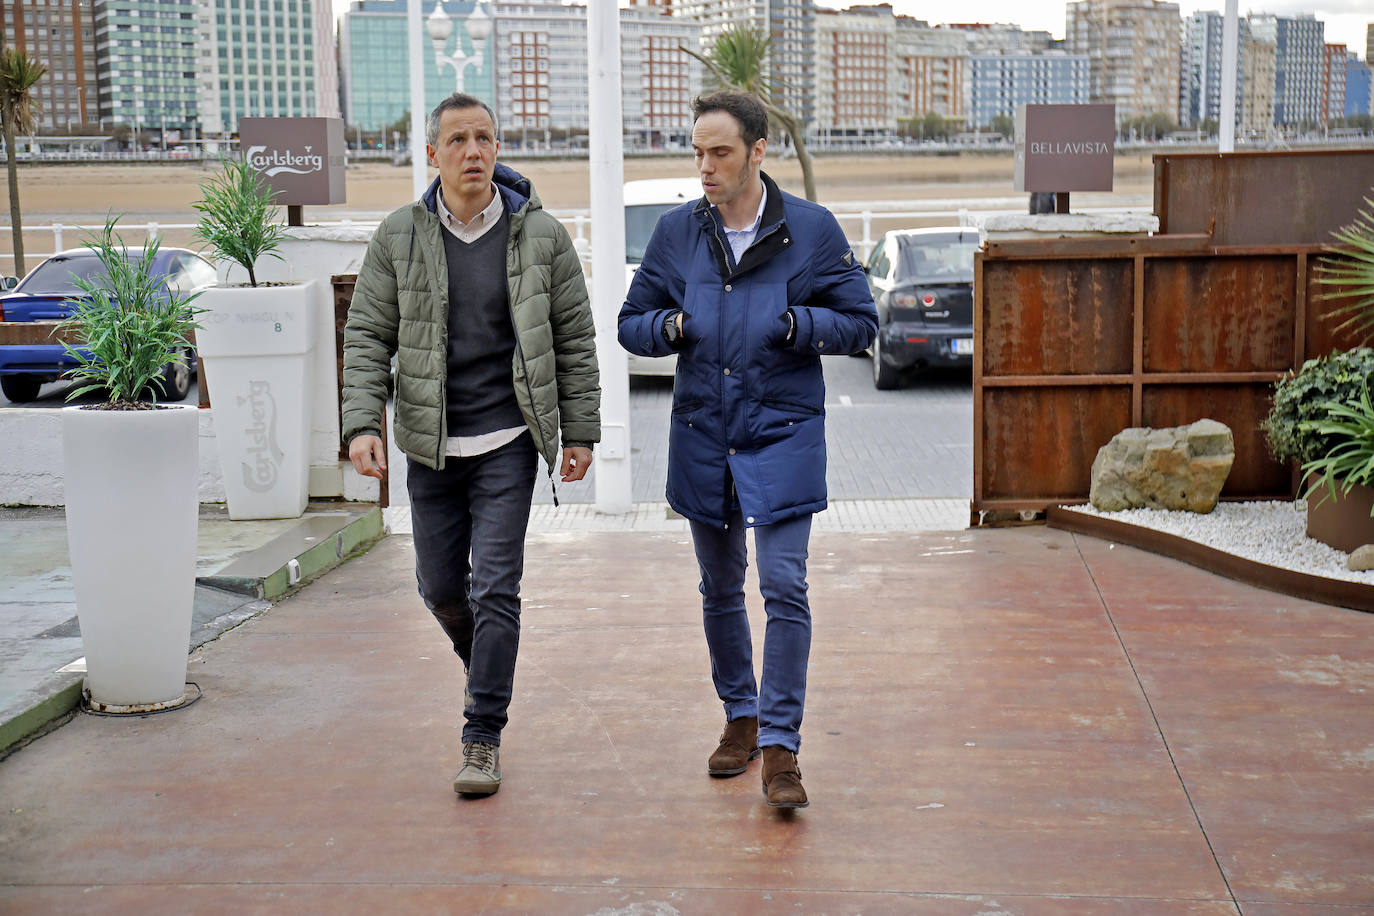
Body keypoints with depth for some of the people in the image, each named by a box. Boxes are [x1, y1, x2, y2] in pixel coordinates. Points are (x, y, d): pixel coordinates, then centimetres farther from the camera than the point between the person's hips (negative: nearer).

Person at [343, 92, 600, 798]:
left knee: (494, 587, -7)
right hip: (431, 445, 2)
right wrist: (361, 422, -12)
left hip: (509, 440, -2)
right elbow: (367, 336, 1)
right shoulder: (398, 238, 0)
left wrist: (581, 432, 2)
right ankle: (482, 664, 44)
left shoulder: (540, 235, -1)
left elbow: (574, 338, 4)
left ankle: (482, 739, 2)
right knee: (439, 585, 12)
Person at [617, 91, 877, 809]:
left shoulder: (811, 229, -4)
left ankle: (780, 745, -3)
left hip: (783, 431, -3)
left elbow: (860, 323, 0)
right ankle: (739, 718, 32)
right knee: (719, 590, 14)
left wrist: (796, 323, -17)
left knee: (784, 586, -10)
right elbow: (631, 323, 10)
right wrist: (672, 326, -11)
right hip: (702, 433, 3)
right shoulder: (676, 232, 4)